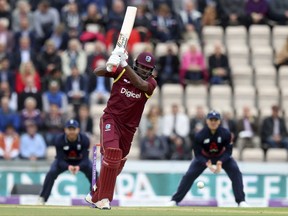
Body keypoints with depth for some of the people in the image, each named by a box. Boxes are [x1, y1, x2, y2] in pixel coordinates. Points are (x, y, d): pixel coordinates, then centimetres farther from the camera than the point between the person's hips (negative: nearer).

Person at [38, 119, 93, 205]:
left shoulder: (84, 139, -29)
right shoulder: (59, 140, -30)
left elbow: (85, 159, -31)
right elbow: (60, 161, -30)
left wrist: (78, 167, -53)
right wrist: (68, 167, -52)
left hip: (80, 161, 0)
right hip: (64, 161, 0)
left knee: (93, 173, -24)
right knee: (51, 173, -25)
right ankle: (42, 199, -13)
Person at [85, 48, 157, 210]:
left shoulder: (151, 83, -2)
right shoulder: (121, 72, -5)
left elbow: (140, 84, -25)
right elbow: (97, 72, -15)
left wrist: (125, 65, -32)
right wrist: (111, 64, -36)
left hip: (129, 127, 4)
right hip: (111, 119, -4)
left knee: (118, 163, 11)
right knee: (112, 153, -26)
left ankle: (95, 196, 30)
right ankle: (103, 198, -21)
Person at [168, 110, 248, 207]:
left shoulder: (226, 133, -27)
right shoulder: (200, 135, -28)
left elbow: (228, 151, -21)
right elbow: (198, 153, -21)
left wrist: (220, 162, -38)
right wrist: (207, 164, -39)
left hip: (222, 156, 0)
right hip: (204, 157, 0)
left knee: (235, 172, -20)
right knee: (189, 174, -12)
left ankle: (241, 201, -12)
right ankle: (175, 200, 0)